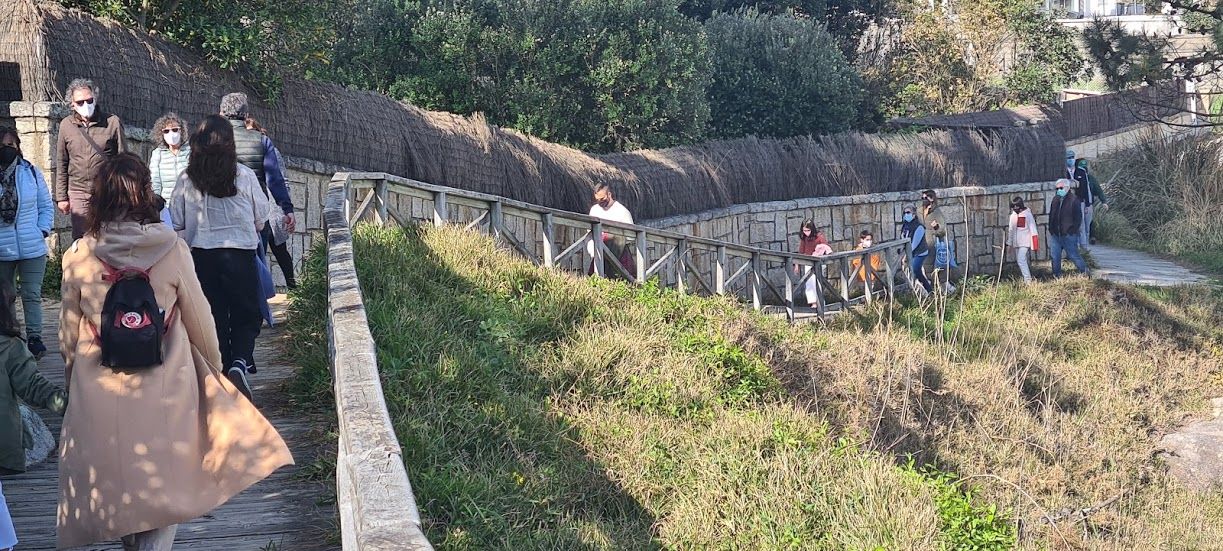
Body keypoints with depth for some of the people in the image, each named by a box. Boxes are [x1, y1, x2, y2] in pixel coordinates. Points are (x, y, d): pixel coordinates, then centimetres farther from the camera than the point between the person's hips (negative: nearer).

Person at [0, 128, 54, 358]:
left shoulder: (31, 173, 1)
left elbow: (46, 206, 8)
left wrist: (43, 230, -3)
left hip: (33, 248, 0)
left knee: (32, 294, 2)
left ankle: (34, 337, 6)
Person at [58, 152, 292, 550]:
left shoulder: (79, 256, -6)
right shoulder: (171, 250, -10)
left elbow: (69, 330, 4)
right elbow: (199, 319, -1)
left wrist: (72, 377, 21)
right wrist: (214, 367, 16)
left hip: (99, 391, 1)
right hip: (163, 386, -1)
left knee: (113, 475, 20)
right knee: (162, 482, 10)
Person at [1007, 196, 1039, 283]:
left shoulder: (1027, 214, -9)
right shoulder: (1013, 216, 9)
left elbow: (1032, 229, -8)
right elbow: (1010, 230, 17)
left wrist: (1034, 243, -10)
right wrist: (1010, 243, 17)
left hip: (1025, 242, -7)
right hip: (1016, 243, 7)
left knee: (1021, 260, -17)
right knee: (1019, 261, 8)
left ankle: (1028, 280, -15)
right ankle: (1027, 277, 18)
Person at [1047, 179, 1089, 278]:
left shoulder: (1074, 200, -9)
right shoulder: (1055, 200, 9)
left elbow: (1078, 217, -7)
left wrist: (1073, 230, -12)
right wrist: (1051, 229, 11)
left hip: (1068, 235, -6)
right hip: (1055, 234, 6)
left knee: (1073, 255, 0)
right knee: (1055, 256, 9)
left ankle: (1085, 272, 16)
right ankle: (1057, 275, 21)